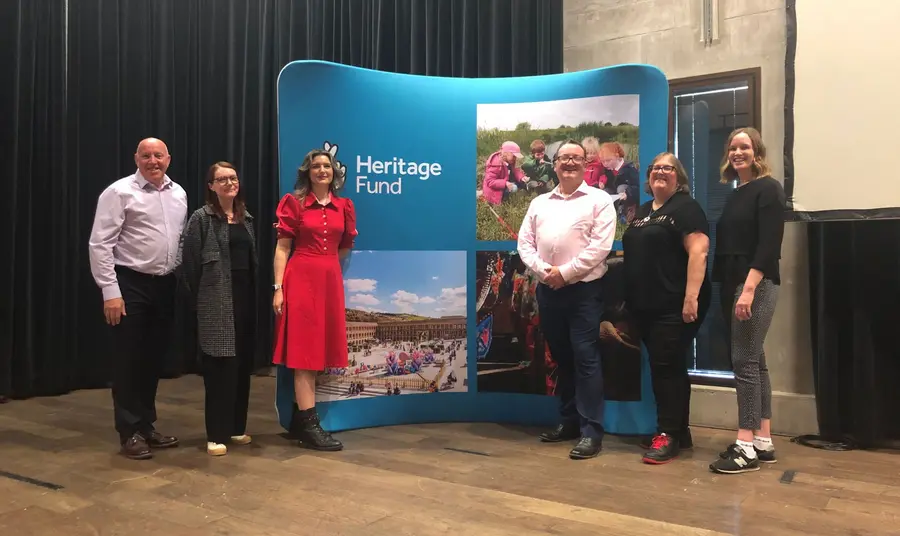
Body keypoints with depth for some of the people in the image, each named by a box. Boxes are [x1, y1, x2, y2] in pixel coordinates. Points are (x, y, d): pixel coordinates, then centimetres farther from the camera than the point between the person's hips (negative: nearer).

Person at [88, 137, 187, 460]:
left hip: (165, 285, 6)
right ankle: (129, 432, 13)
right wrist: (111, 292, -16)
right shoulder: (119, 192, -8)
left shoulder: (178, 194, 10)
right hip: (129, 284, -6)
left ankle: (146, 426, 26)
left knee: (154, 358, 13)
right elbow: (99, 245, -12)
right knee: (129, 360, 1)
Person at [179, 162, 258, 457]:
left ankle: (237, 427, 21)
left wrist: (253, 293, 9)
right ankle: (217, 434, 5)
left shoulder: (246, 218, 15)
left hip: (245, 297, 6)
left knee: (243, 363, 9)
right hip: (217, 302, -6)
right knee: (219, 365, -4)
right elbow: (189, 261, -6)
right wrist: (201, 298, -4)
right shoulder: (201, 218, -3)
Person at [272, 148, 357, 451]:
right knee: (304, 350, -5)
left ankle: (299, 418, 21)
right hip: (301, 280, -5)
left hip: (331, 281, 5)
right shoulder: (294, 202, 0)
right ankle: (309, 425, -3)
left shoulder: (344, 206, 10)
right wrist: (278, 288, -10)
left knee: (320, 349, 8)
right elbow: (282, 248, -4)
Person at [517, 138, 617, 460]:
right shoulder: (539, 203, 15)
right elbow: (524, 242, 9)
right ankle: (569, 421, 25)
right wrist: (541, 270, -9)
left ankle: (591, 431, 1)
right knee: (561, 358, 13)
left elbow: (600, 246, -11)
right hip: (547, 290, 5)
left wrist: (565, 272, -15)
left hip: (584, 289, -5)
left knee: (585, 358, -6)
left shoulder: (599, 200, 0)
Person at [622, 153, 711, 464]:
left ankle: (668, 435, 3)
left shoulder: (686, 207, -6)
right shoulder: (641, 212, 18)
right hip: (646, 305, 8)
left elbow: (698, 252, -16)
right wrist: (628, 299, 16)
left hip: (675, 305, -8)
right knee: (668, 367, 13)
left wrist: (691, 297, -24)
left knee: (665, 366, -7)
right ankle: (680, 432, 22)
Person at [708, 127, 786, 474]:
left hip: (756, 284, -8)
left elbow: (769, 244, -16)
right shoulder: (735, 194, 18)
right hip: (732, 283, 8)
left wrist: (749, 288, -24)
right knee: (754, 361, 9)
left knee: (744, 361, -9)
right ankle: (763, 441, 16)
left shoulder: (768, 189, -6)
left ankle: (747, 447, -4)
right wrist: (728, 288, 10)